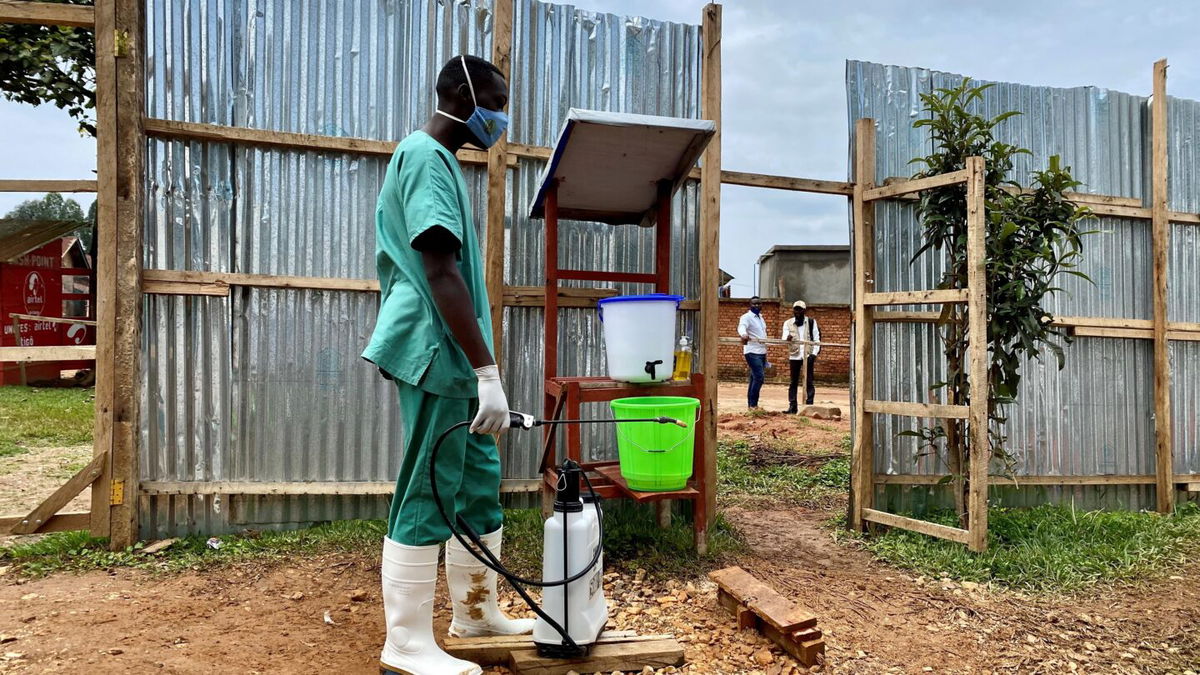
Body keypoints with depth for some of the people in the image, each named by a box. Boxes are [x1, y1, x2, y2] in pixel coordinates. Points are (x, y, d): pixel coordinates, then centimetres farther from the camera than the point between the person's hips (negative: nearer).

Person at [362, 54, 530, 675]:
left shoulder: (435, 158, 20)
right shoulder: (426, 156, -11)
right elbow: (441, 272, -21)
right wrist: (488, 371, -24)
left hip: (450, 357, 10)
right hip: (436, 353, -10)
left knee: (479, 483, 15)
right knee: (425, 499, -2)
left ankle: (476, 613, 30)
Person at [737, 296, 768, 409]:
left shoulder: (760, 317, 18)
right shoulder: (746, 317, -8)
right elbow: (741, 327, -29)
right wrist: (744, 334, -53)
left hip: (762, 352, 8)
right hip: (752, 352, -8)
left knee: (755, 378, 9)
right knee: (759, 377, -16)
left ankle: (751, 404, 13)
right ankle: (753, 404, -11)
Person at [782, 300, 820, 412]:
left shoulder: (811, 322, 6)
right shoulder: (788, 323, 7)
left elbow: (816, 338, 4)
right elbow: (784, 338, -4)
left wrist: (814, 353, -8)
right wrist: (787, 338, -28)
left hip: (808, 355, -1)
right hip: (794, 355, 1)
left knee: (809, 381, -2)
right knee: (793, 382, 5)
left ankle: (809, 405, 1)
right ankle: (792, 406, 8)